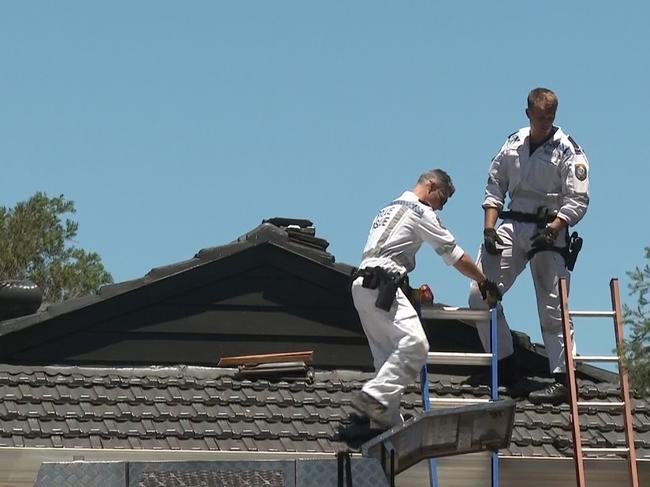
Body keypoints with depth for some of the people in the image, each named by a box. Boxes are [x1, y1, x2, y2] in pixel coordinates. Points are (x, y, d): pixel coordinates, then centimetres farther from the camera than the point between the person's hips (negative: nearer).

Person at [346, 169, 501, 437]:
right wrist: (484, 283, 12)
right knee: (414, 344, -21)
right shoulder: (421, 212, 1)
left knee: (387, 354, 10)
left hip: (362, 285, 10)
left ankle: (388, 420, 6)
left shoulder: (389, 209, 28)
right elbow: (455, 255, 3)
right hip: (382, 286, -10)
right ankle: (373, 397, -29)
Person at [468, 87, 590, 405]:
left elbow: (578, 200, -7)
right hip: (513, 227, 5)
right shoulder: (513, 144, 11)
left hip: (549, 231, -5)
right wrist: (489, 228, 2)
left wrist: (552, 230, -18)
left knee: (552, 308, -7)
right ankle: (506, 369, 5)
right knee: (480, 293, -4)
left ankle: (562, 380, -5)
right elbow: (494, 188, 14)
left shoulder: (568, 151, -3)